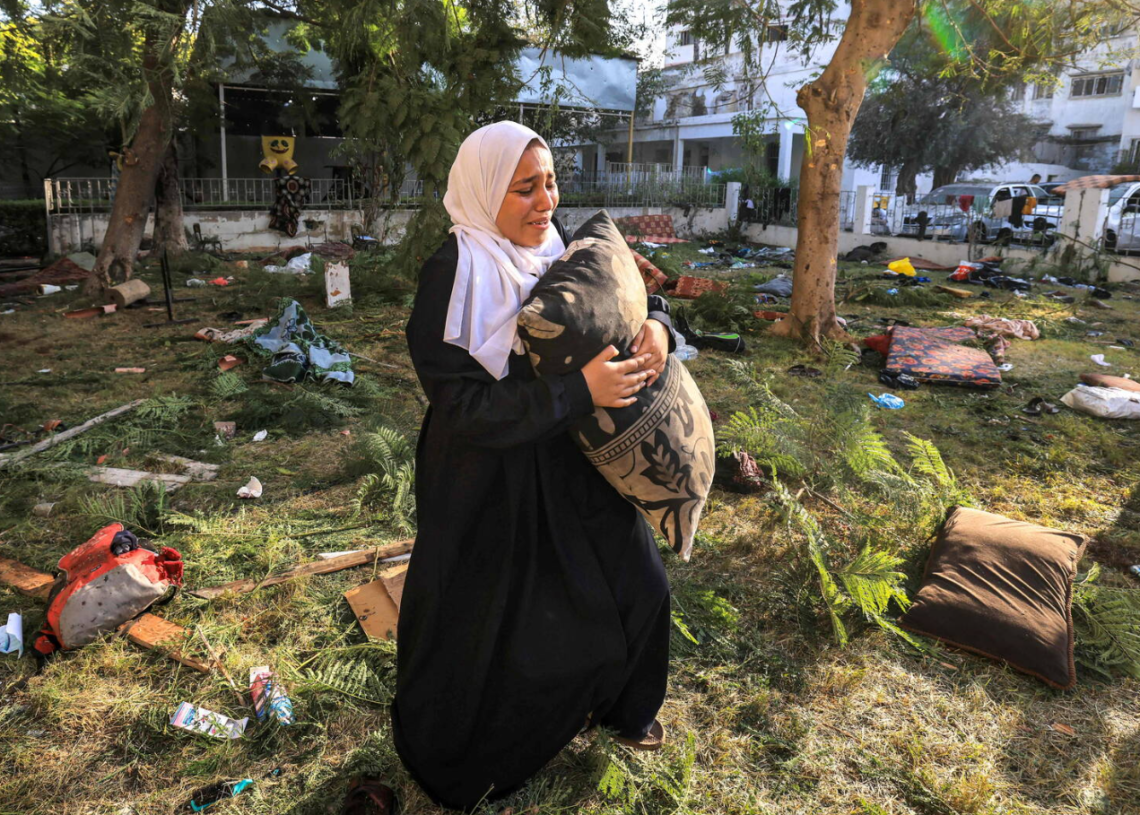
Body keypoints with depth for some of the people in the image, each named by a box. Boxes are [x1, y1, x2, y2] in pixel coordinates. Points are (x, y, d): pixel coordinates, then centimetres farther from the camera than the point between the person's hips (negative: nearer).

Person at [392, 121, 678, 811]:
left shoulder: (560, 248, -4)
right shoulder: (453, 277, -21)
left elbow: (632, 289, 9)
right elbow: (464, 407, -25)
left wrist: (655, 323, -16)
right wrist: (579, 391, -31)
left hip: (570, 466, 6)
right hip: (487, 479, -6)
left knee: (634, 582, 18)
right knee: (489, 622, 10)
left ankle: (616, 702, 49)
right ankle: (460, 758, 42)